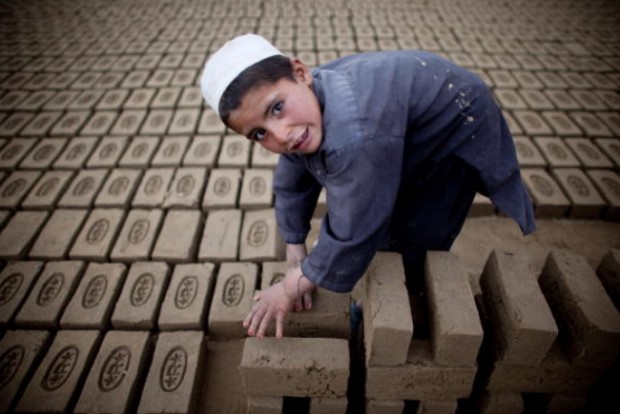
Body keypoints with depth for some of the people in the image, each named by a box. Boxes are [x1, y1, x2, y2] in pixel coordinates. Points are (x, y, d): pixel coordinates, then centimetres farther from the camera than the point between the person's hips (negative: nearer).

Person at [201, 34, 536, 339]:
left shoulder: (356, 134, -47)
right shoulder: (298, 111, -19)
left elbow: (351, 235, -37)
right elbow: (291, 187, -4)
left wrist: (292, 286, -22)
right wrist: (296, 261, -4)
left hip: (457, 136, -7)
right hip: (407, 138, 7)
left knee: (410, 251, -5)